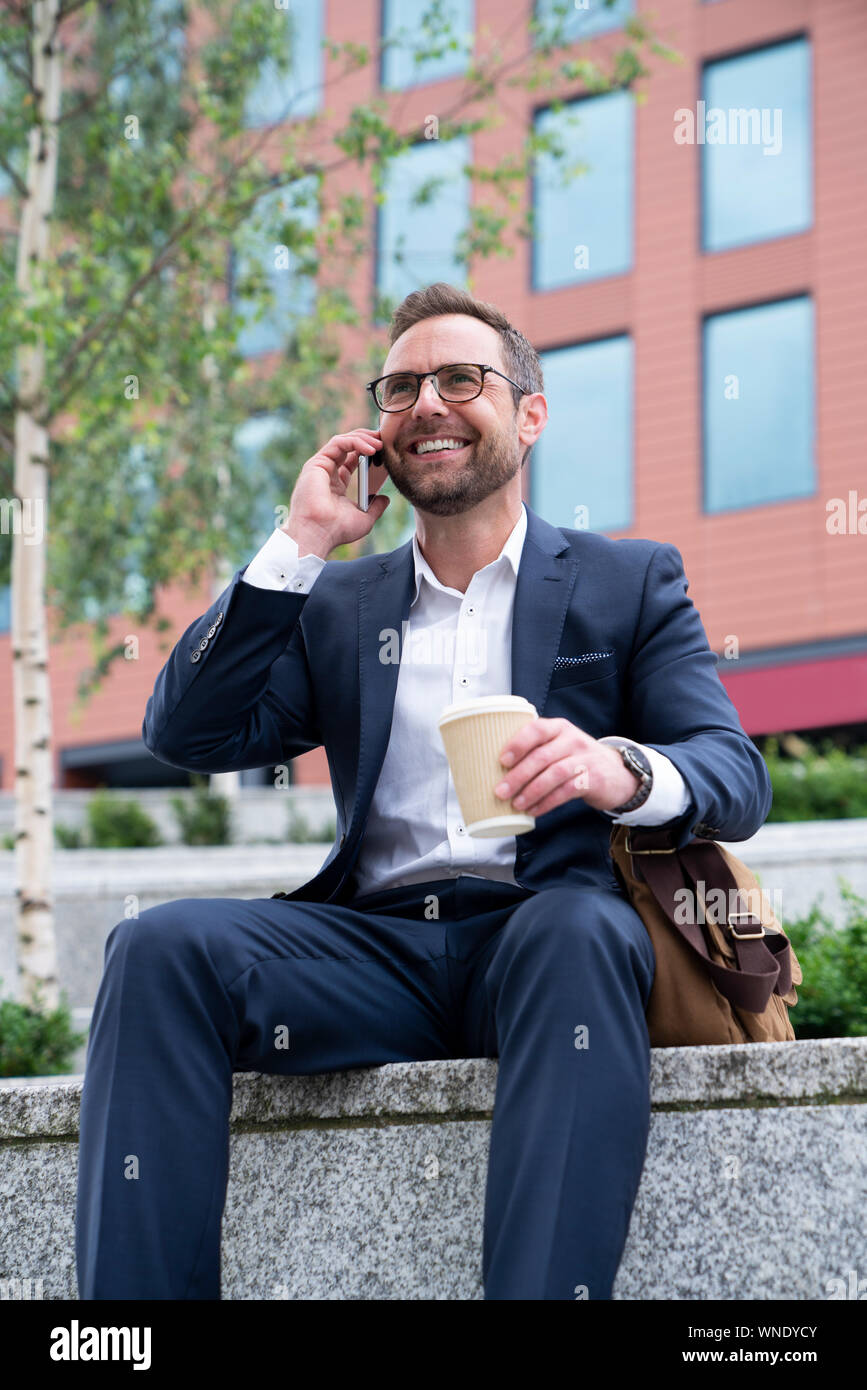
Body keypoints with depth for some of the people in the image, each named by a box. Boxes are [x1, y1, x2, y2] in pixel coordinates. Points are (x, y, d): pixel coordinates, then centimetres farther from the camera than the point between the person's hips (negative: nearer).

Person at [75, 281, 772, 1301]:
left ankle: (542, 1290, -44)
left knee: (581, 931, -37)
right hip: (376, 943, 2)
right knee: (163, 947, -25)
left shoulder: (630, 583, 15)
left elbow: (738, 776, 2)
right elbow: (187, 735, 9)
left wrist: (620, 769, -23)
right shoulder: (336, 604, 22)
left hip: (540, 930, -2)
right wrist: (300, 543, 4)